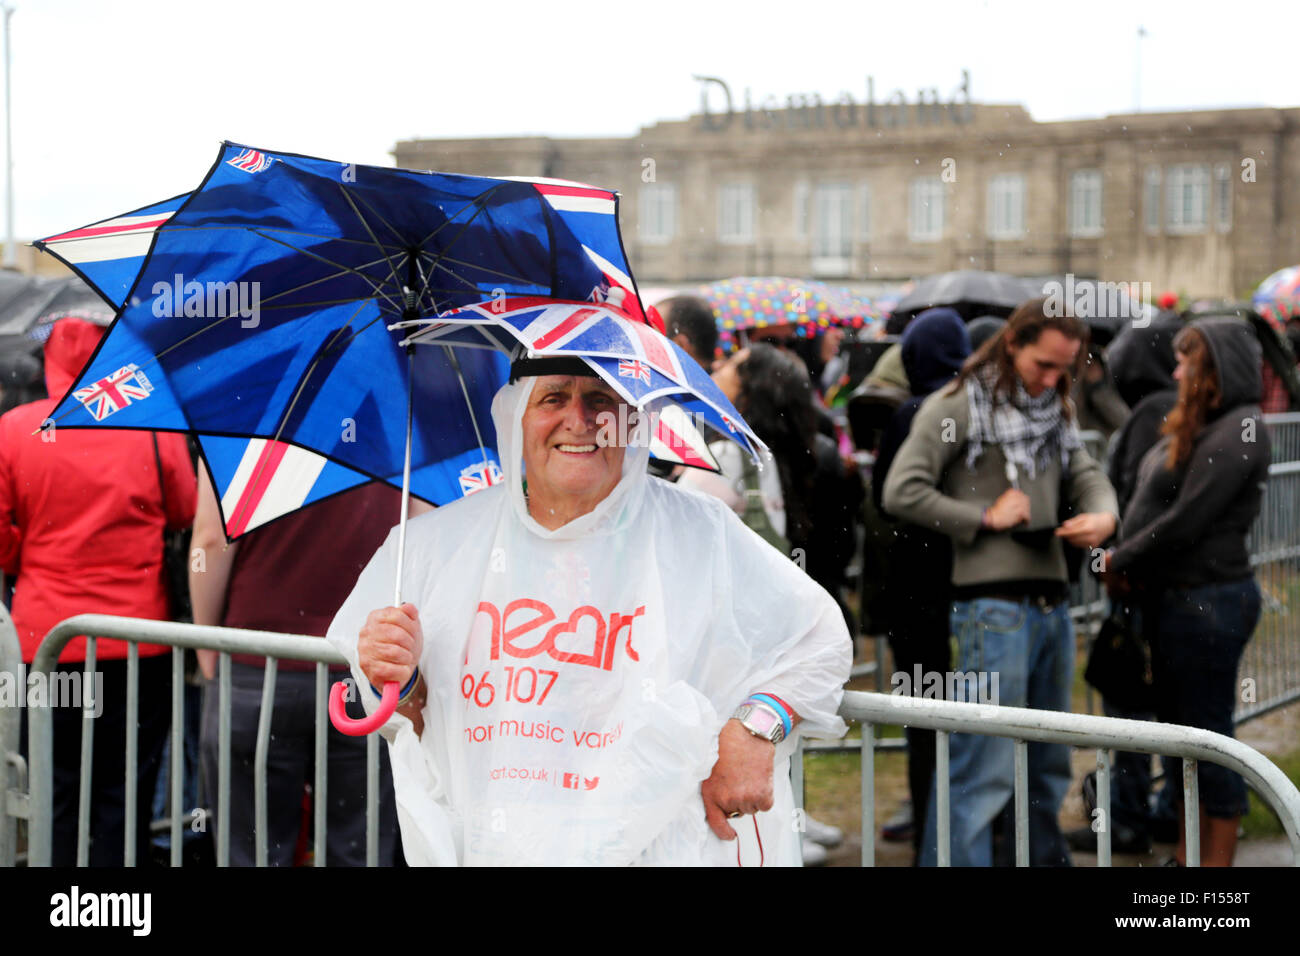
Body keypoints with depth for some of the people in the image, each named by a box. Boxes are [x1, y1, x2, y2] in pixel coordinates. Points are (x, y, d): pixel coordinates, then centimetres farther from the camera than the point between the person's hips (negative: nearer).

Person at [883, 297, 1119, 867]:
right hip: (993, 606, -7)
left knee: (1049, 765, 16)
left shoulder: (1056, 409, 16)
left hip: (1052, 602, 8)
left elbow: (1086, 476, 17)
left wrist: (1103, 515, -6)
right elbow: (901, 493, -11)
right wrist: (985, 518, -11)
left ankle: (1045, 857, 27)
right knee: (982, 770, -9)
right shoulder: (956, 406, -6)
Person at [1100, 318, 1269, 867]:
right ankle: (1185, 856, 27)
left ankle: (1217, 861, 7)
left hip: (1209, 602, -10)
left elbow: (1185, 522, -21)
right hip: (1175, 596, 10)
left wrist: (1121, 560, -9)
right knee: (1179, 731, 17)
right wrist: (1126, 563, 2)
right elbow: (1155, 505, 17)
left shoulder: (1239, 431, -17)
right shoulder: (1197, 427, 13)